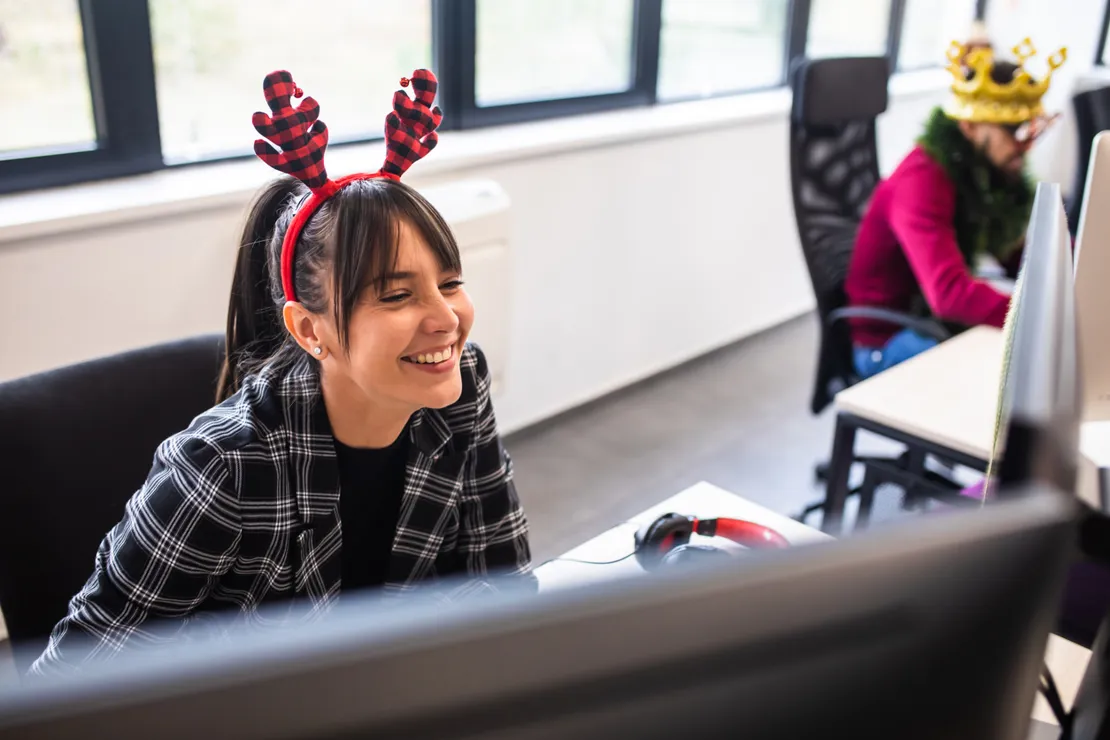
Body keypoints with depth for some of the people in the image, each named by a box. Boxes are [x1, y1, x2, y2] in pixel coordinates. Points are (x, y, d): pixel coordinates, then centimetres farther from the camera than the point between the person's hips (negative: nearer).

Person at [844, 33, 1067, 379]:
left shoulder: (988, 166, 0)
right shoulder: (923, 180, -24)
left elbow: (1020, 256, 10)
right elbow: (949, 293, -37)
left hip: (943, 319, 8)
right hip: (885, 340, -8)